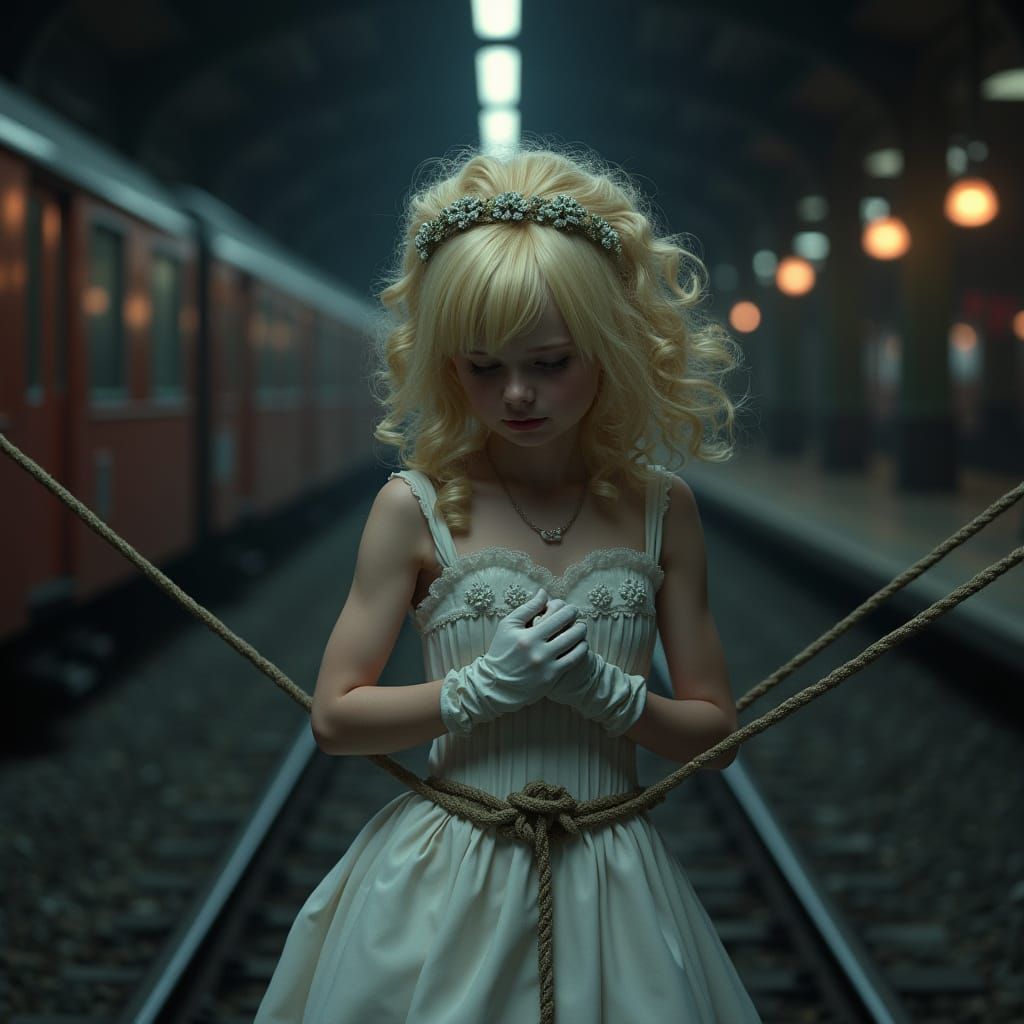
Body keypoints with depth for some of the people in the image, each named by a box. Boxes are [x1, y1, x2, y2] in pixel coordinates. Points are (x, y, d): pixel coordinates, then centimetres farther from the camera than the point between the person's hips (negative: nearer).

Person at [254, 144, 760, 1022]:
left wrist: (603, 688, -14)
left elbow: (712, 730, 3)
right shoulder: (418, 508, -6)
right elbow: (335, 717, -4)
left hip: (608, 887, 2)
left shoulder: (659, 510, 0)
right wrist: (487, 684, -15)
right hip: (448, 883, -1)